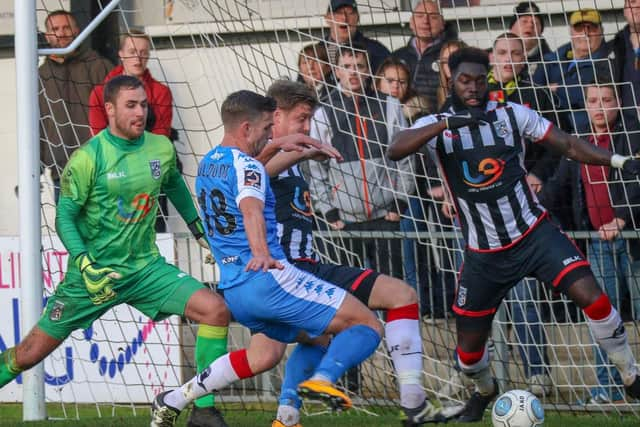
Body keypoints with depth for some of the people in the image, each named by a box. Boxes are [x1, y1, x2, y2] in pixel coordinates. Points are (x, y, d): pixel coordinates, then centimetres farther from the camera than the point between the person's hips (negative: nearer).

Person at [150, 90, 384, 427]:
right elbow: (251, 209, -31)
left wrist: (276, 147, 36)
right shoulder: (247, 167, -11)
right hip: (267, 279, -9)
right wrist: (261, 254, -47)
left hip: (233, 291, 9)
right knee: (367, 325, -8)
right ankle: (323, 379, -34)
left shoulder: (207, 163, 16)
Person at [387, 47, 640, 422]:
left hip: (534, 233, -1)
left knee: (592, 297, -21)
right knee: (469, 346, 7)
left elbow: (568, 144, 0)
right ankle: (485, 391, 42)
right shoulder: (435, 125, -5)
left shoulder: (513, 115, -2)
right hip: (485, 253, 1)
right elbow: (396, 150, -26)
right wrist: (446, 123, -41)